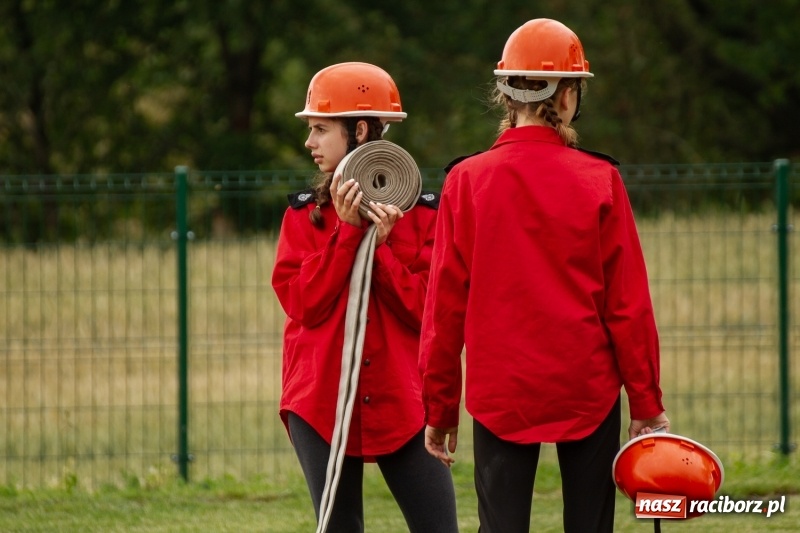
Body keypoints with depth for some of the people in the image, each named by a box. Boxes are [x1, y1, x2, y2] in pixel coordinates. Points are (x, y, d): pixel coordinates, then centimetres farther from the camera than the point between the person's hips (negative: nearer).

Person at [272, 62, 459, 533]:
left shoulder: (422, 211, 0)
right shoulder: (305, 213, 5)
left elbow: (429, 310, -5)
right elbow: (303, 304, -6)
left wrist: (382, 245, -14)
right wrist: (346, 230, -12)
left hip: (403, 401, -2)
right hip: (321, 401, 2)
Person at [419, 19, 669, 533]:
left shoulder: (467, 182, -3)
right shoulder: (599, 181, -5)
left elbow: (445, 306, -1)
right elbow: (628, 302, -3)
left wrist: (440, 408, 7)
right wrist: (647, 402, 5)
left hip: (500, 391, 0)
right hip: (588, 388, 0)